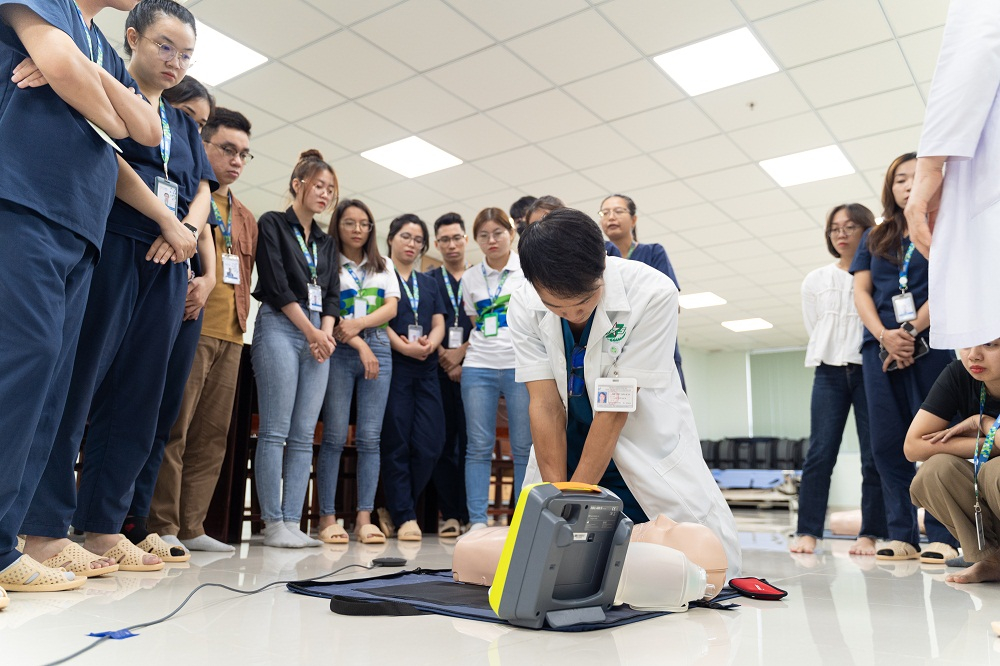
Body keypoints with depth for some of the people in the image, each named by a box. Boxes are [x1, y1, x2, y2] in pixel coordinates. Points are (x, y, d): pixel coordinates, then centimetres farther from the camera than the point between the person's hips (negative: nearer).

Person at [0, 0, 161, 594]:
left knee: (51, 380, 0)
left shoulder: (105, 54, 29)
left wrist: (89, 72, 1)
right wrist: (110, 123, 8)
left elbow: (149, 131, 15)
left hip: (81, 229, 7)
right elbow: (61, 63, -10)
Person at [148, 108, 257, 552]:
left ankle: (191, 527, 13)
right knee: (173, 429, -6)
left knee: (212, 434, 6)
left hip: (230, 336, 7)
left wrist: (241, 321, 15)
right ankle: (163, 527, 2)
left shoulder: (246, 220, 24)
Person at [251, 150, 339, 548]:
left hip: (319, 334, 6)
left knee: (304, 436, 0)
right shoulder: (272, 224, 5)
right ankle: (273, 524, -4)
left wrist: (326, 332, -2)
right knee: (275, 431, -9)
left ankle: (292, 522, 3)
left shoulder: (326, 242, 23)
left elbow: (332, 294, 16)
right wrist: (310, 331, -8)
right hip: (280, 328, -6)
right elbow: (276, 285, -6)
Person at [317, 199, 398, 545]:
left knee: (370, 437, -2)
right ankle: (327, 517, -1)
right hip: (339, 351, -3)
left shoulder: (384, 266, 20)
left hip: (378, 350, 3)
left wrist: (359, 324, -10)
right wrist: (359, 345, -11)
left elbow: (391, 307, 7)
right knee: (335, 436, -6)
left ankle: (364, 517, 0)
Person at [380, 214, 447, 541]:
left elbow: (439, 324, 14)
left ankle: (395, 508, 12)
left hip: (426, 370, 5)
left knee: (429, 443, -3)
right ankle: (405, 517, 1)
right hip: (393, 366, -5)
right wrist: (404, 346, -17)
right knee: (396, 443, -5)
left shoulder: (429, 283, 23)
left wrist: (429, 344, -7)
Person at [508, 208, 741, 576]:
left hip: (645, 444, -2)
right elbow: (545, 405, -16)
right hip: (568, 446, 3)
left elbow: (615, 409, -25)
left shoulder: (653, 294, -26)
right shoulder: (523, 307, -15)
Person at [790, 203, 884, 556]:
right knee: (820, 453, -5)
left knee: (874, 455, -3)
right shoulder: (815, 280, 16)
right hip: (830, 371, 2)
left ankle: (870, 534, 3)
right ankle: (807, 532, -5)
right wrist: (836, 353, 5)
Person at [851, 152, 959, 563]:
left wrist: (911, 332, -12)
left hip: (930, 344, -3)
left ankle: (942, 536, -1)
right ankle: (902, 535, 6)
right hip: (880, 346, 4)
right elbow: (861, 291, 9)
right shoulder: (874, 238, 20)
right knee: (887, 444, 1)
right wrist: (884, 335, -8)